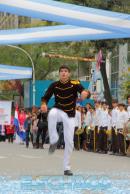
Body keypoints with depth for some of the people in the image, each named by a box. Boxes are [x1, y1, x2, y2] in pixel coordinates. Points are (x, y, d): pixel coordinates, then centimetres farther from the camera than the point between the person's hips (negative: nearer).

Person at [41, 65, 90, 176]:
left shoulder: (75, 84, -12)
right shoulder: (54, 85, -6)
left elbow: (84, 92, -27)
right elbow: (46, 97, -1)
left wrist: (85, 93, -52)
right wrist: (44, 104, -24)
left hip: (70, 116, 0)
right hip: (58, 111, 0)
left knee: (69, 142, -1)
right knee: (52, 114, -38)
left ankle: (67, 168, 11)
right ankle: (54, 141, -23)